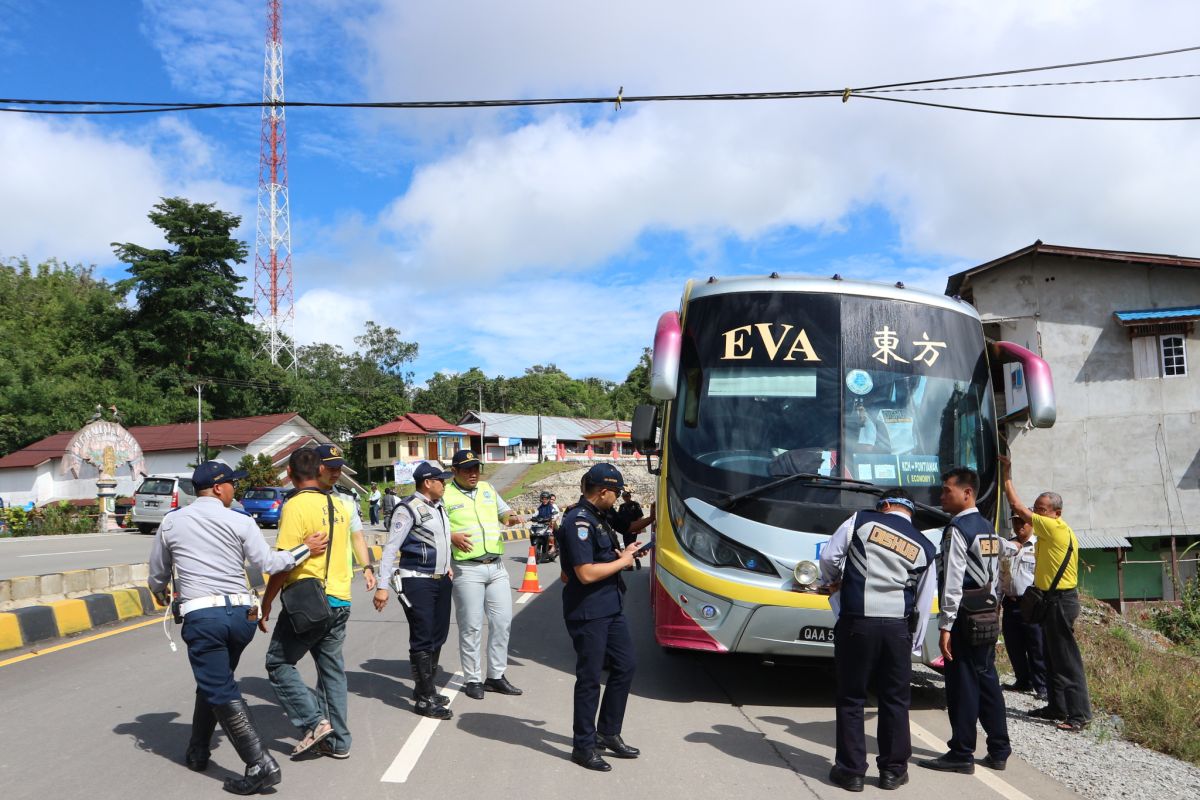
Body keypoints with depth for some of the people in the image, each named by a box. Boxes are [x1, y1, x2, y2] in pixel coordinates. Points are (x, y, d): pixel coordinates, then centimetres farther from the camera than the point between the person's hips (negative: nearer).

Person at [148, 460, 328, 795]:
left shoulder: (172, 522, 6)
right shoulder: (240, 522, -1)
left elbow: (157, 573, 18)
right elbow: (267, 562, -6)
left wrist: (161, 596, 40)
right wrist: (306, 549, 6)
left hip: (202, 615, -2)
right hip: (242, 613, 2)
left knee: (221, 692, -3)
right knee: (213, 682, 23)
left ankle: (261, 764, -11)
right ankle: (198, 751, 34)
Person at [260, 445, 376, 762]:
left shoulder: (296, 506, -13)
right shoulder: (340, 504, 8)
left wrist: (266, 604, -8)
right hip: (340, 602, 7)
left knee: (279, 664, 10)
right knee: (332, 668, 14)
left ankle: (314, 721, -2)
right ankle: (338, 741, 18)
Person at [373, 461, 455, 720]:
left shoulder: (439, 506, 13)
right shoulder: (409, 509, -13)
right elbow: (391, 548, -16)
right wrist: (382, 586, -19)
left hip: (441, 580, 9)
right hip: (417, 582, -8)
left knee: (438, 637, 14)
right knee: (422, 640, -5)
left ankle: (427, 688, 29)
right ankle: (425, 699, 3)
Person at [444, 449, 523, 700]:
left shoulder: (487, 489, 14)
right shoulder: (445, 495, -3)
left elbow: (504, 512, 19)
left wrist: (511, 517, -4)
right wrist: (452, 536, -22)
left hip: (496, 566, 6)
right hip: (467, 569, -5)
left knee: (502, 621, 7)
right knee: (471, 627, 0)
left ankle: (496, 676, 19)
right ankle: (472, 679, 13)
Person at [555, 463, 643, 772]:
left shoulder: (597, 517, 12)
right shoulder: (578, 522, -20)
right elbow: (586, 573, -25)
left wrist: (623, 552, 9)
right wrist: (622, 562, -13)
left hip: (610, 607, 10)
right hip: (588, 613, -10)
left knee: (625, 665, 15)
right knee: (590, 678, 1)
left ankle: (609, 732, 29)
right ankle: (583, 746, 15)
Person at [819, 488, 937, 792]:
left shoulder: (861, 520, 3)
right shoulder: (925, 548, 12)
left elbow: (829, 556, -2)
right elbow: (923, 602, 12)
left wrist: (832, 581, 19)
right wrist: (913, 641, 20)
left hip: (856, 622, -2)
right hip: (897, 626, 2)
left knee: (851, 698, 7)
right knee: (895, 699, 14)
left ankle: (851, 771, 12)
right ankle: (893, 771, 22)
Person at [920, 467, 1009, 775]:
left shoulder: (958, 529, -14)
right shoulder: (989, 529, 14)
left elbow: (953, 582, -18)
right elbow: (997, 578, 16)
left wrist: (945, 626, -17)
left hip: (964, 615, -9)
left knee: (962, 683, -2)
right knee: (987, 679, 13)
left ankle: (961, 755, 6)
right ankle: (998, 751, 20)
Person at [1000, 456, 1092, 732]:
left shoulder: (1055, 528, -16)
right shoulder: (1056, 531, 14)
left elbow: (1019, 508, -16)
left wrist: (1007, 476, -8)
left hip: (1060, 601, -10)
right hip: (1053, 599, 10)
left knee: (1067, 659, -7)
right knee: (1051, 657, 15)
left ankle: (1079, 713, -4)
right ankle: (1057, 707, 22)